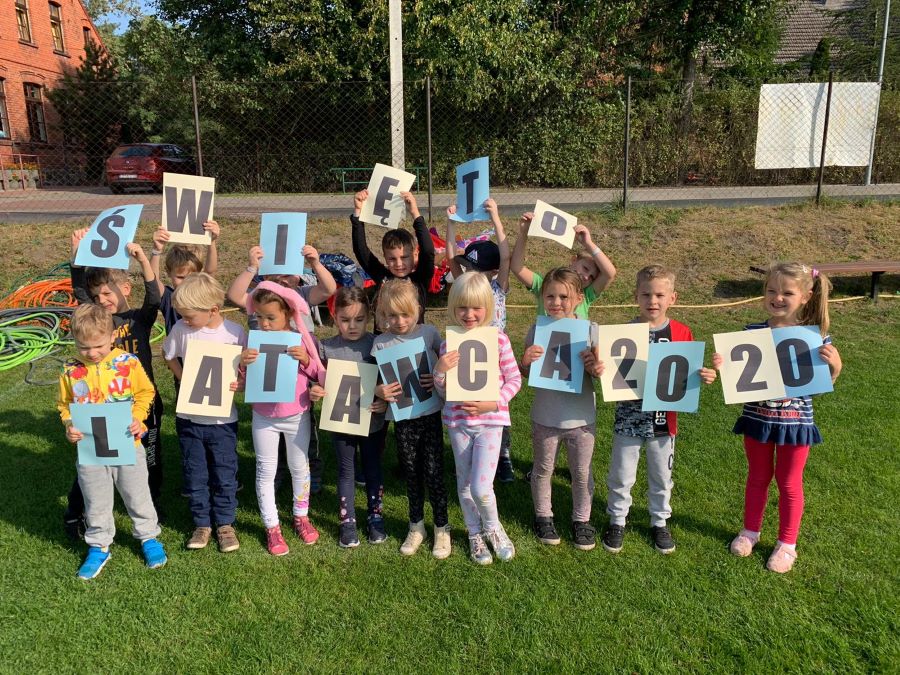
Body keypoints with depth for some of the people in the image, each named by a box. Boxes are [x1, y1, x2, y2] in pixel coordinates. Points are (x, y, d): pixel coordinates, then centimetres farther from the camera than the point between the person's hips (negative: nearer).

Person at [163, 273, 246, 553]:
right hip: (189, 416, 2)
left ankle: (225, 523, 28)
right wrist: (183, 379, -5)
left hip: (223, 418, -2)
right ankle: (202, 523, 30)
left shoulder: (234, 332, -13)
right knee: (195, 475, 13)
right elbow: (169, 356, 10)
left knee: (224, 475, 10)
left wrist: (240, 383, -24)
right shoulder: (181, 329, -7)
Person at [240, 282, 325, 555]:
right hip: (264, 417, 0)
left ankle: (301, 516, 37)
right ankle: (271, 526, 25)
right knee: (266, 472, 10)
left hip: (297, 416, 0)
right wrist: (243, 364, -24)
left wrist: (306, 360, -24)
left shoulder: (302, 339, -11)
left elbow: (319, 375, -7)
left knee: (299, 467, 17)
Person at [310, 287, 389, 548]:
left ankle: (375, 516, 32)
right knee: (346, 471, 13)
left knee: (373, 469, 15)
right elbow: (323, 382, 4)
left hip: (373, 421, 0)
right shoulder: (327, 347, -6)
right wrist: (316, 391, -17)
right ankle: (348, 521, 27)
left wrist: (385, 401, -21)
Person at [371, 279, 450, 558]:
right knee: (412, 474, 15)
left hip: (430, 414, -1)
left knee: (433, 473, 2)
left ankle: (442, 529, 21)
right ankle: (416, 527, 33)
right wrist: (378, 391, -22)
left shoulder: (429, 332, -4)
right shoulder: (381, 342, -3)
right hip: (402, 418, 1)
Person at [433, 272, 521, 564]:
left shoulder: (498, 339, -8)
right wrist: (440, 371, -18)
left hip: (490, 420, -2)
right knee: (465, 484, 16)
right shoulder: (449, 344, -3)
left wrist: (494, 402, -16)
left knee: (481, 488, -8)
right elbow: (444, 392, 1)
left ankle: (493, 527, 24)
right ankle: (475, 535, 38)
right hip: (457, 421, 3)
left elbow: (514, 379, -3)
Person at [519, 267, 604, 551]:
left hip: (581, 418, 0)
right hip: (545, 417, 1)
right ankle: (543, 516, 39)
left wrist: (597, 369, -25)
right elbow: (525, 375, 0)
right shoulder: (537, 330, -7)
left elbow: (599, 370, -1)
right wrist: (525, 362, -22)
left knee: (581, 473, 15)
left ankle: (581, 520, 36)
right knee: (543, 469, 18)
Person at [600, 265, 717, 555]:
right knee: (621, 476, 12)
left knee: (661, 477, 19)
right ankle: (617, 521, 33)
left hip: (664, 420, 2)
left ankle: (659, 522, 40)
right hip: (628, 419, -1)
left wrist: (704, 378, -19)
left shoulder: (682, 333, -5)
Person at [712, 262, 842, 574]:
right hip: (757, 418, 1)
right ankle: (750, 531, 39)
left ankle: (787, 544, 32)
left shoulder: (816, 336, -10)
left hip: (795, 422, -1)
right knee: (758, 477, 19)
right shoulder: (752, 333, -9)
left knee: (789, 483, 14)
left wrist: (834, 365, -21)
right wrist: (721, 366, -25)